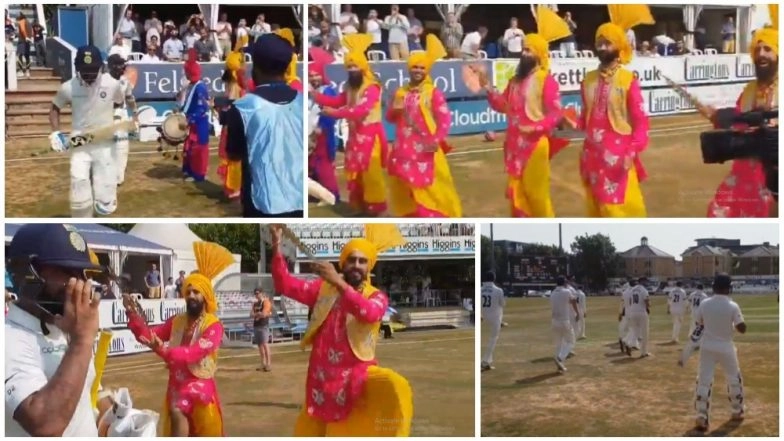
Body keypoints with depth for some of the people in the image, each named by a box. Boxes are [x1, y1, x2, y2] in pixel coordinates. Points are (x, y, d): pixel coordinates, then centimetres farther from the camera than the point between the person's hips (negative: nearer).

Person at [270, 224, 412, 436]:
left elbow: (369, 313, -24)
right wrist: (276, 246, -12)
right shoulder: (324, 288, 8)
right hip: (322, 377, 3)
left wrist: (339, 283, -35)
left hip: (357, 373, -3)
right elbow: (285, 285, 0)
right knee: (308, 432, 9)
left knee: (395, 387, -32)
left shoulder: (377, 297, -1)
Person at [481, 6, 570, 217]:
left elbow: (556, 113, -15)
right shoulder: (516, 80, 14)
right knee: (516, 192, 11)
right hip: (514, 145, 8)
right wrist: (488, 88, 2)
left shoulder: (546, 80, -10)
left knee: (536, 193, -5)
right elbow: (503, 106, 13)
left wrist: (535, 128, -28)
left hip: (535, 145, -7)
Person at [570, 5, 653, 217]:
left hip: (618, 155, -5)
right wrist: (574, 126, -4)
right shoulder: (589, 79, 7)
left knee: (620, 209, -5)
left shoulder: (628, 80, -8)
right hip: (592, 154, 5)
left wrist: (632, 152, -18)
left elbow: (640, 121, -9)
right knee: (596, 207, 13)